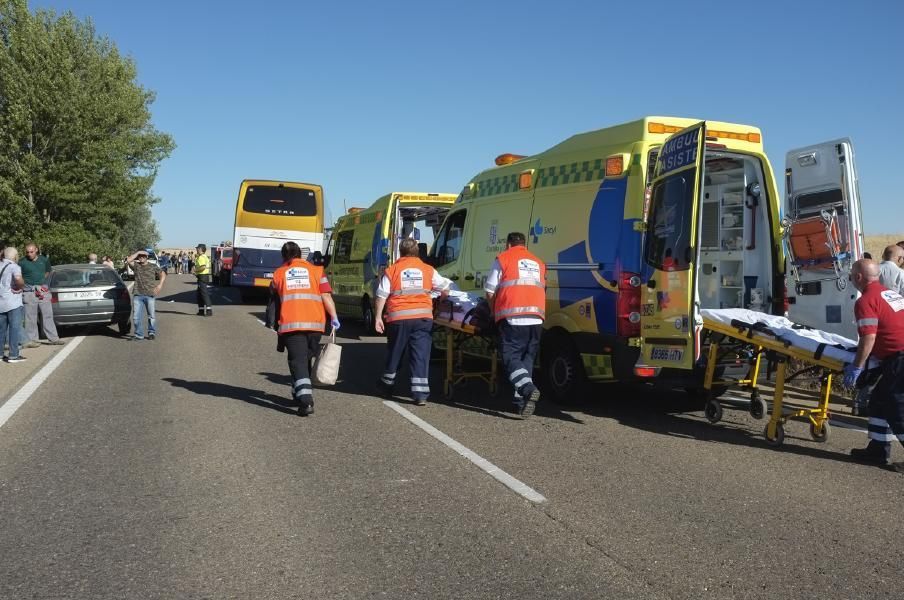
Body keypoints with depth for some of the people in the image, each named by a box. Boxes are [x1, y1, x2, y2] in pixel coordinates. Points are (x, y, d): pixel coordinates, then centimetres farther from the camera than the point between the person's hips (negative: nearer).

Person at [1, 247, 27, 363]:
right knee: (14, 329, -3)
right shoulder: (14, 267, -11)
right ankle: (13, 355, -4)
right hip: (13, 303, -7)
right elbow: (18, 279, -31)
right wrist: (21, 286, -13)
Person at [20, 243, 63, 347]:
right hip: (30, 292, -3)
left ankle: (53, 338, 11)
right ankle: (30, 340, 7)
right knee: (30, 317, 0)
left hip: (43, 290, 3)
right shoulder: (22, 263, -4)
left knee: (48, 315, 6)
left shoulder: (44, 260, 6)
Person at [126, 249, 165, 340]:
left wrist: (160, 285, -5)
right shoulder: (136, 266, 9)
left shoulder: (153, 266, 8)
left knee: (151, 315, 4)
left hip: (150, 294, -1)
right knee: (136, 316, 0)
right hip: (137, 294, 1)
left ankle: (152, 333, 18)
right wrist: (137, 253, -3)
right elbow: (128, 260, -8)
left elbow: (163, 274, 8)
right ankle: (138, 334, 9)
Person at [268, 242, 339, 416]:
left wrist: (274, 323, 26)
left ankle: (306, 400, -19)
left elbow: (273, 302, 15)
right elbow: (326, 296, 0)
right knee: (306, 359, 20)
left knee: (298, 362, -3)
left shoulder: (278, 274, 11)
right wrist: (334, 318, 3)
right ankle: (301, 392, 35)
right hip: (314, 323, 2)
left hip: (290, 325, -2)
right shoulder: (316, 271, 10)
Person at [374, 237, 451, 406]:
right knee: (420, 354, 0)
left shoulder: (392, 270, 3)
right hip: (423, 316, 0)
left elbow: (381, 295, -1)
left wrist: (378, 317, 4)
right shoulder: (428, 269, 8)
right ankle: (420, 393, -5)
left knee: (394, 352, 16)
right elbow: (445, 289, 13)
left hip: (399, 317, 0)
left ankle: (387, 384, 33)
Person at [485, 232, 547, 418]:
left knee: (511, 358, -3)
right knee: (527, 358, 12)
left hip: (512, 317, -5)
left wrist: (494, 311, 21)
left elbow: (490, 292, 5)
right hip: (536, 317, 5)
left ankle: (528, 389, -26)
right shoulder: (538, 263, 24)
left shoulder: (503, 259, 9)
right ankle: (521, 401, 7)